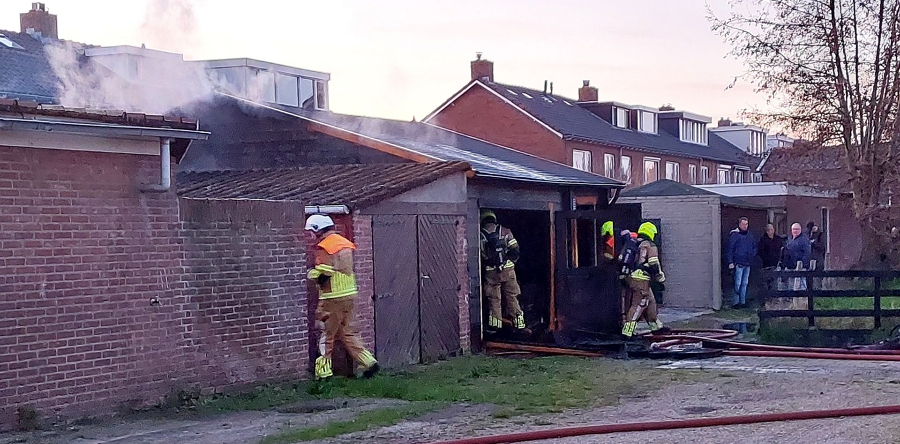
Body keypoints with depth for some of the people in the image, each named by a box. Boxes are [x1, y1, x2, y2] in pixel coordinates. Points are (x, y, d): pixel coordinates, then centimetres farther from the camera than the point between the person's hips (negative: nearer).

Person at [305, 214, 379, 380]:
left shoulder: (324, 247, -14)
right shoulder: (345, 243, 12)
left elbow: (322, 273, -20)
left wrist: (311, 274, -1)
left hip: (333, 297, -8)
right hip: (350, 293, 8)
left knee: (325, 334, 3)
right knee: (347, 332, 16)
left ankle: (323, 371, 8)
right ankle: (369, 361, 8)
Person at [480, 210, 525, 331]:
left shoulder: (480, 236, 0)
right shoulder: (506, 232, 1)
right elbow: (515, 251, -1)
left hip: (491, 272, 0)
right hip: (508, 270, 0)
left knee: (493, 299, 7)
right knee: (512, 297, 7)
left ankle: (495, 325, 7)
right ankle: (518, 323, 8)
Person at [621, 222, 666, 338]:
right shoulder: (650, 246, -4)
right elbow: (654, 264, -11)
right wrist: (660, 277, 0)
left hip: (629, 279, 8)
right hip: (641, 280, -8)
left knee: (650, 302, 20)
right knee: (638, 305, -7)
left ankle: (656, 326, 31)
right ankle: (627, 331, -14)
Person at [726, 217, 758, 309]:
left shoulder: (749, 236, 14)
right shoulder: (734, 235, -5)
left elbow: (754, 246, 26)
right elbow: (730, 249, -9)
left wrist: (753, 253, 6)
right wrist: (730, 262, -14)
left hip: (747, 263, 7)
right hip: (739, 263, -6)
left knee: (745, 283, 9)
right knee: (738, 283, -8)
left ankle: (743, 301, 15)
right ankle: (735, 302, -4)